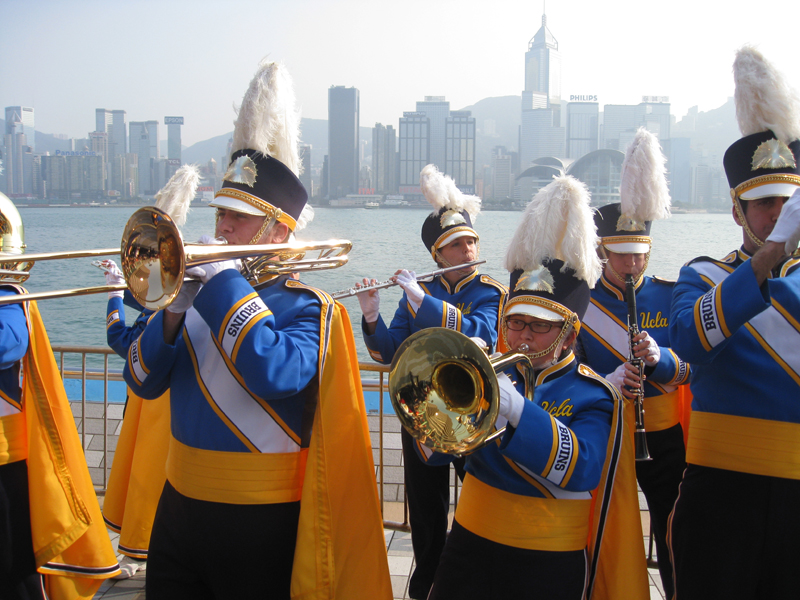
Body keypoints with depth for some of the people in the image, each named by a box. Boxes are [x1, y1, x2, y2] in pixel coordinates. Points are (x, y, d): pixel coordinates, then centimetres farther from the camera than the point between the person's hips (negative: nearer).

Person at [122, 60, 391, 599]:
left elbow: (276, 375, -29)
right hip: (180, 505, 6)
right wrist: (173, 315, -15)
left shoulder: (309, 309, -9)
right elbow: (143, 381, 3)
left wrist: (226, 284, -21)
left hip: (261, 526, -5)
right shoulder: (201, 292, 7)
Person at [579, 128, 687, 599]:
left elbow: (691, 370, -4)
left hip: (662, 436, 1)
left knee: (674, 541, 8)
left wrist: (660, 358, -25)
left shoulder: (669, 297, 0)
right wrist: (612, 383, -24)